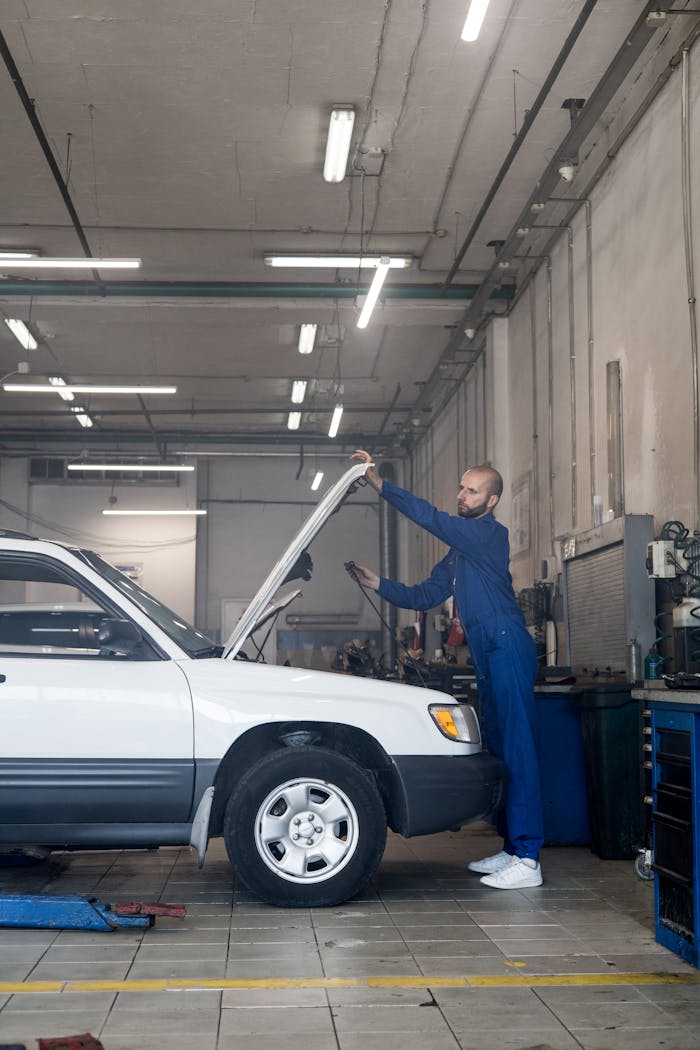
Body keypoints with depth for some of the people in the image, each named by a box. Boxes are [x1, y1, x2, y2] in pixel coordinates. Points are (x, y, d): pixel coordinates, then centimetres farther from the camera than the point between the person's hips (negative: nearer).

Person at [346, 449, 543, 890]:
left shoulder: (491, 534, -6)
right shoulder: (458, 553, 23)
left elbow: (432, 518, -15)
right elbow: (424, 596, 23)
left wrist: (381, 484, -14)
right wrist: (378, 583, 10)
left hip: (508, 648, -10)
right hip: (487, 655, 10)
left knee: (518, 750, -12)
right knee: (500, 751, 11)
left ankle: (528, 861, -15)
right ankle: (512, 848, 18)